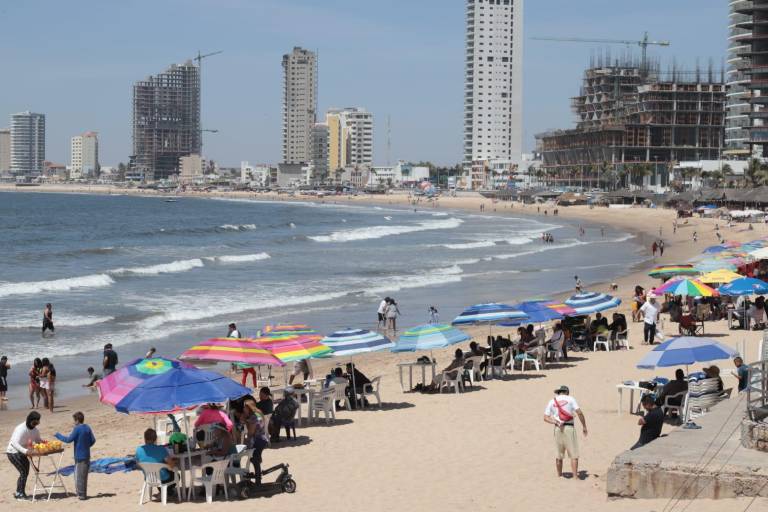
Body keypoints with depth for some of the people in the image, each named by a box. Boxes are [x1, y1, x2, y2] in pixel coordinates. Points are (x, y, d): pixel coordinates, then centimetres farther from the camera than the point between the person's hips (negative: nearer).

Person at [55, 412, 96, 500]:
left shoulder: (77, 429, -15)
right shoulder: (88, 428, 5)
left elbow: (69, 440, -16)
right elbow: (93, 440, 7)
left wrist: (57, 435, -6)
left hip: (80, 456, -7)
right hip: (87, 455, 7)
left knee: (80, 475, 0)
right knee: (84, 475, 14)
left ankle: (82, 494, 3)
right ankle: (83, 494, 20)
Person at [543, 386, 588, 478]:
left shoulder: (552, 402, 12)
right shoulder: (570, 399, 4)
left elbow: (546, 418, 4)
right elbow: (579, 413, -5)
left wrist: (556, 422, -6)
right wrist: (584, 426, 1)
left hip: (557, 429, 3)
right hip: (569, 427, -3)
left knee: (559, 455, 11)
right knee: (574, 455, -3)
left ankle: (559, 476, 17)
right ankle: (575, 476, -11)